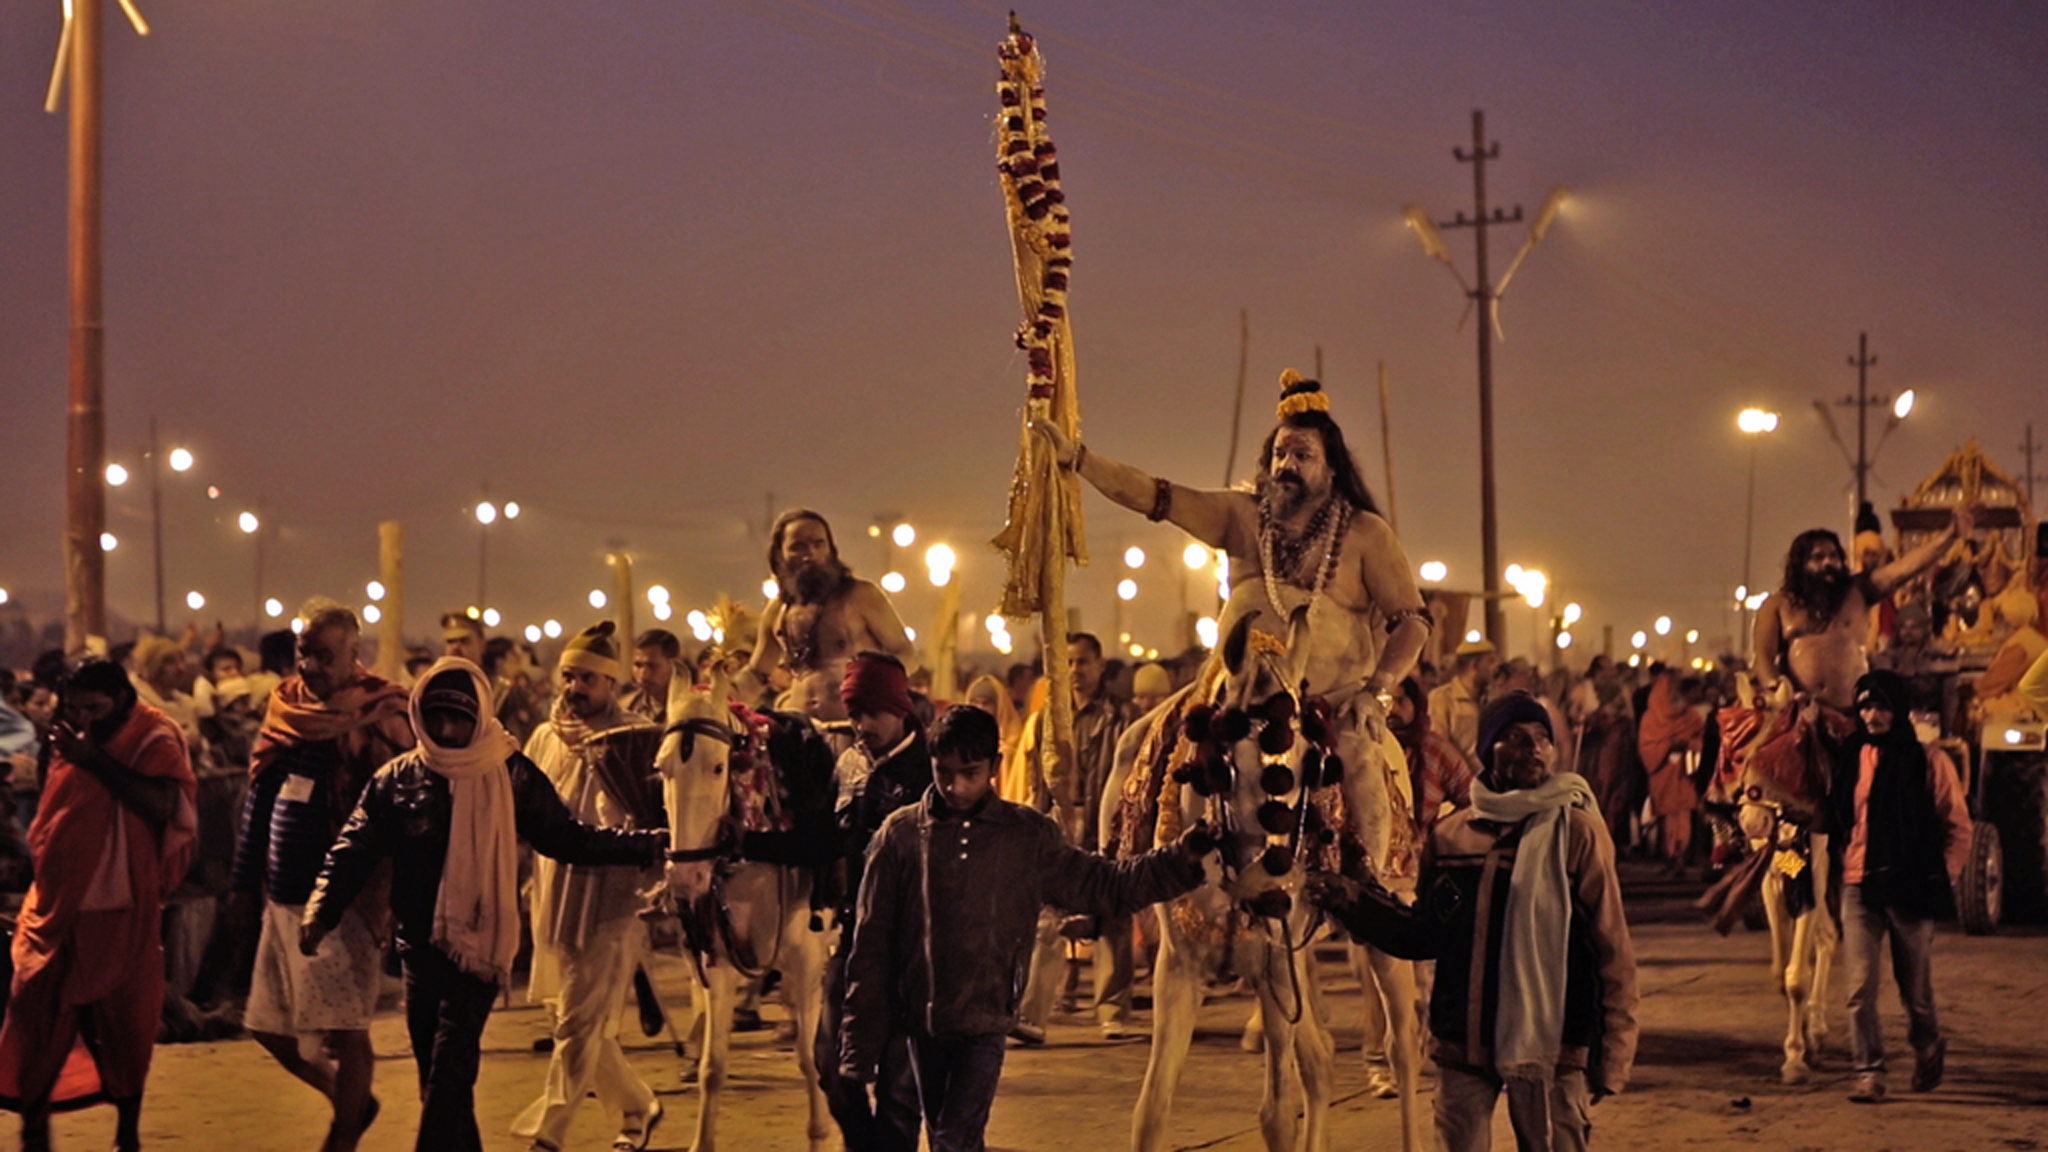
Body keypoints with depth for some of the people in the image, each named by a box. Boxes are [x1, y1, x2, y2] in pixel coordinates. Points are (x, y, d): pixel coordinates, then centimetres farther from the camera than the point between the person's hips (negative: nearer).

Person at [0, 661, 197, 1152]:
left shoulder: (153, 738, -7)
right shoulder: (69, 740, 8)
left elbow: (162, 804, -24)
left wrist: (93, 759, -23)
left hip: (120, 913, -4)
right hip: (56, 907, 4)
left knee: (124, 1026, 5)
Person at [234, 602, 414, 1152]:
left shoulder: (381, 715, -8)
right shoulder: (286, 706, 9)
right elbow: (259, 801, 16)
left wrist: (380, 898, -16)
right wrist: (244, 880, 15)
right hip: (284, 896, 7)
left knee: (345, 1032, -5)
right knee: (270, 1027, 12)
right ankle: (352, 1103, 33)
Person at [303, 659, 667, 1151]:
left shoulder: (510, 775, 0)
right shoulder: (396, 779, 4)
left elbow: (566, 837, 5)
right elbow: (355, 851, 3)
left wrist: (648, 845, -1)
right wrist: (322, 910, -12)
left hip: (479, 942, -3)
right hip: (419, 943, 3)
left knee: (450, 1070, -12)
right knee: (436, 1074, 10)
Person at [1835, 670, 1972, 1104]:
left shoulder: (1929, 761, -2)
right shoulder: (1854, 759, 7)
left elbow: (1958, 827, 1)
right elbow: (1838, 819, 16)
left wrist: (1942, 877, -7)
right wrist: (1845, 865, 5)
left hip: (1912, 891, -2)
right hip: (1860, 888, 2)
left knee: (1915, 987, 10)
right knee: (1860, 986, -9)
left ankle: (1927, 1048, 38)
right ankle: (1869, 1073, -3)